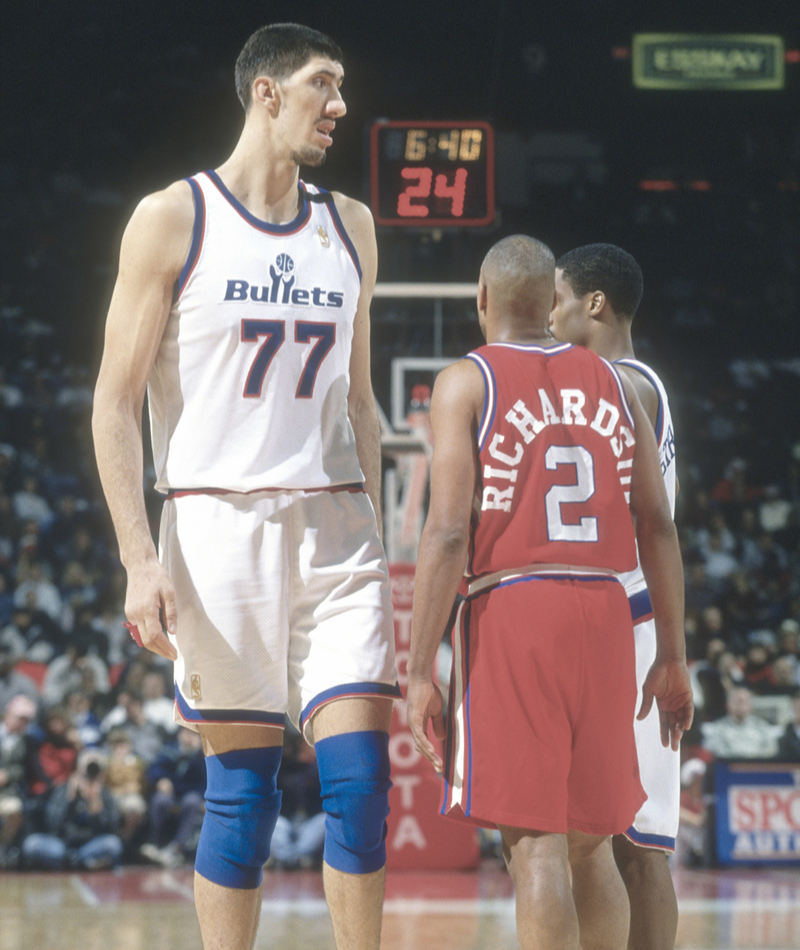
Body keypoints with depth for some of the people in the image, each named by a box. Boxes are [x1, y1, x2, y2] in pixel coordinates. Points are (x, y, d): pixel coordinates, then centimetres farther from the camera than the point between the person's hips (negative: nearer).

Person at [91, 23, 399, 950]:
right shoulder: (173, 219, -2)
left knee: (360, 775, -5)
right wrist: (141, 560, -12)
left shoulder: (349, 227, 13)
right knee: (241, 788, -1)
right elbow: (116, 401, -4)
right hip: (217, 522, -4)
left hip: (334, 524, 4)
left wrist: (370, 537, 15)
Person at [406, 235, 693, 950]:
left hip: (510, 611, -5)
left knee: (535, 843, -7)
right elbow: (658, 525, 10)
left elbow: (449, 532, -10)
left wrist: (420, 670, -9)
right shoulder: (613, 383, 14)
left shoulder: (466, 382, 0)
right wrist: (673, 657, 15)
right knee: (591, 844, 15)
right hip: (604, 613, 5)